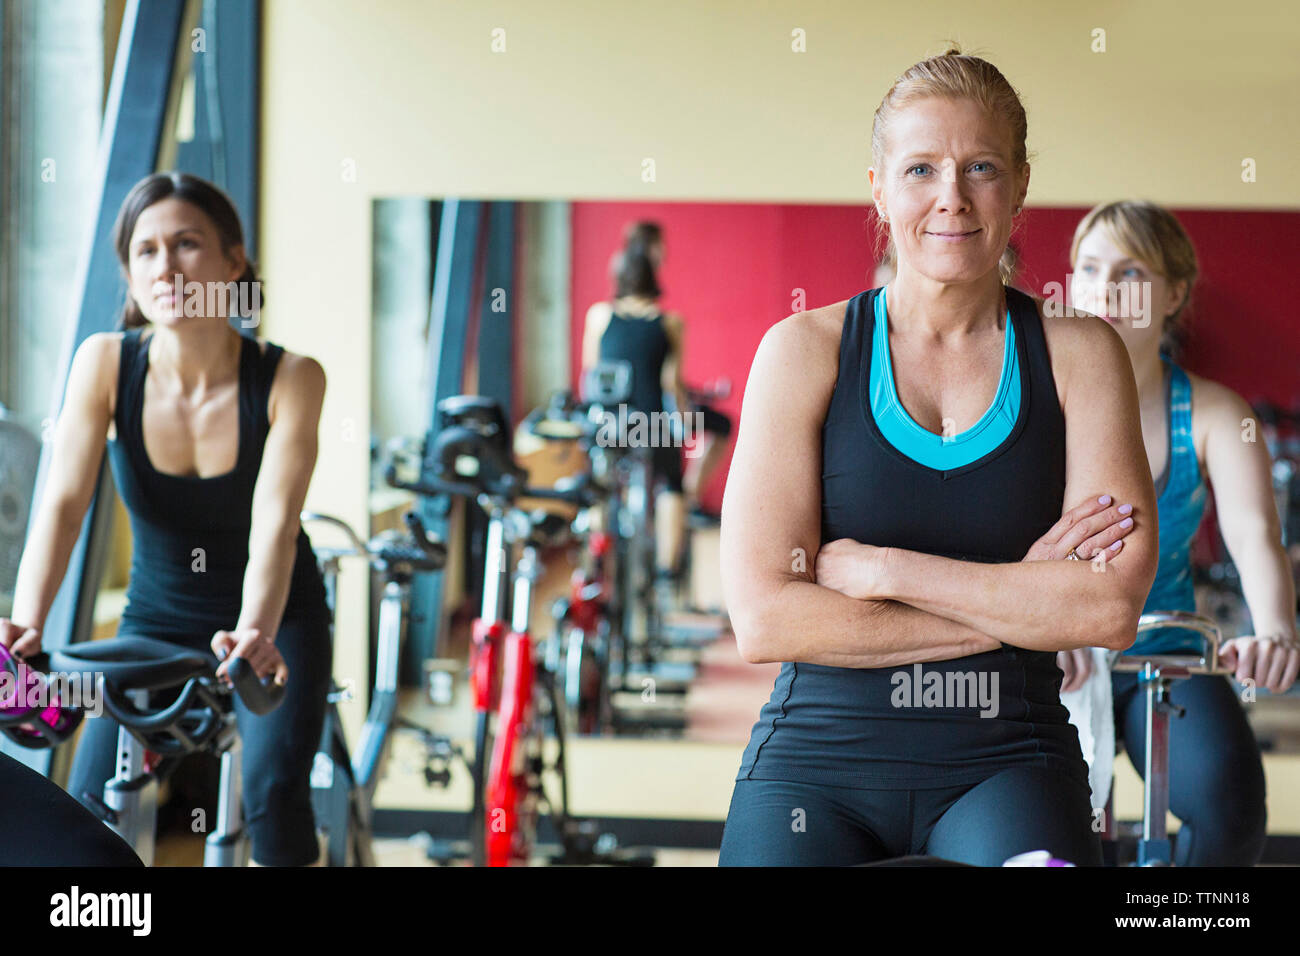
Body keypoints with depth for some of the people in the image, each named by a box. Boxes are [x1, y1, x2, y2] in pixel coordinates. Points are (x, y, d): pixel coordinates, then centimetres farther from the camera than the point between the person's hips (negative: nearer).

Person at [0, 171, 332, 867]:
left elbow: (274, 523, -31)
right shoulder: (104, 363, -16)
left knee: (273, 789, -23)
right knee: (88, 808, -13)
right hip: (157, 619, 2)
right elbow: (63, 503, -23)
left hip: (272, 619, -2)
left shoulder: (290, 379, -21)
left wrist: (254, 633, -49)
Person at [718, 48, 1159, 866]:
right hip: (819, 760, 0)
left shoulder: (1080, 356, 6)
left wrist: (878, 568, -9)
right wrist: (1019, 600, -7)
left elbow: (1113, 607, -6)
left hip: (1005, 766, 0)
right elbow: (764, 618, -7)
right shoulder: (805, 352, 3)